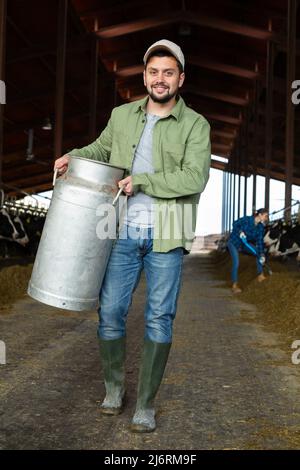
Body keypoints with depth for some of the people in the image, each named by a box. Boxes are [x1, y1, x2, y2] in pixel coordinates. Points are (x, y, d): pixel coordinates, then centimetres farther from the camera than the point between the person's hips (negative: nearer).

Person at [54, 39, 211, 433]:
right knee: (110, 312, 3)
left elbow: (194, 179, -15)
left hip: (166, 236, -2)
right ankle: (114, 389, 25)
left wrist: (139, 182, -16)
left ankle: (146, 405, 13)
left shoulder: (195, 125, -3)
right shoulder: (122, 115, 8)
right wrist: (74, 156, 5)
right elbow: (101, 149, 25)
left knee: (159, 319, 1)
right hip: (123, 233, 3)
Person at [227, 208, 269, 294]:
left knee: (260, 253, -6)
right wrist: (240, 232, -31)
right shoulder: (247, 219, -24)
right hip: (234, 242, -6)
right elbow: (235, 224, -13)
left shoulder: (261, 227, -8)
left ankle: (260, 275, 5)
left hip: (245, 243, 6)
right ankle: (234, 285, -3)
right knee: (236, 263, -16)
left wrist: (262, 254, -19)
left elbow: (260, 241, -9)